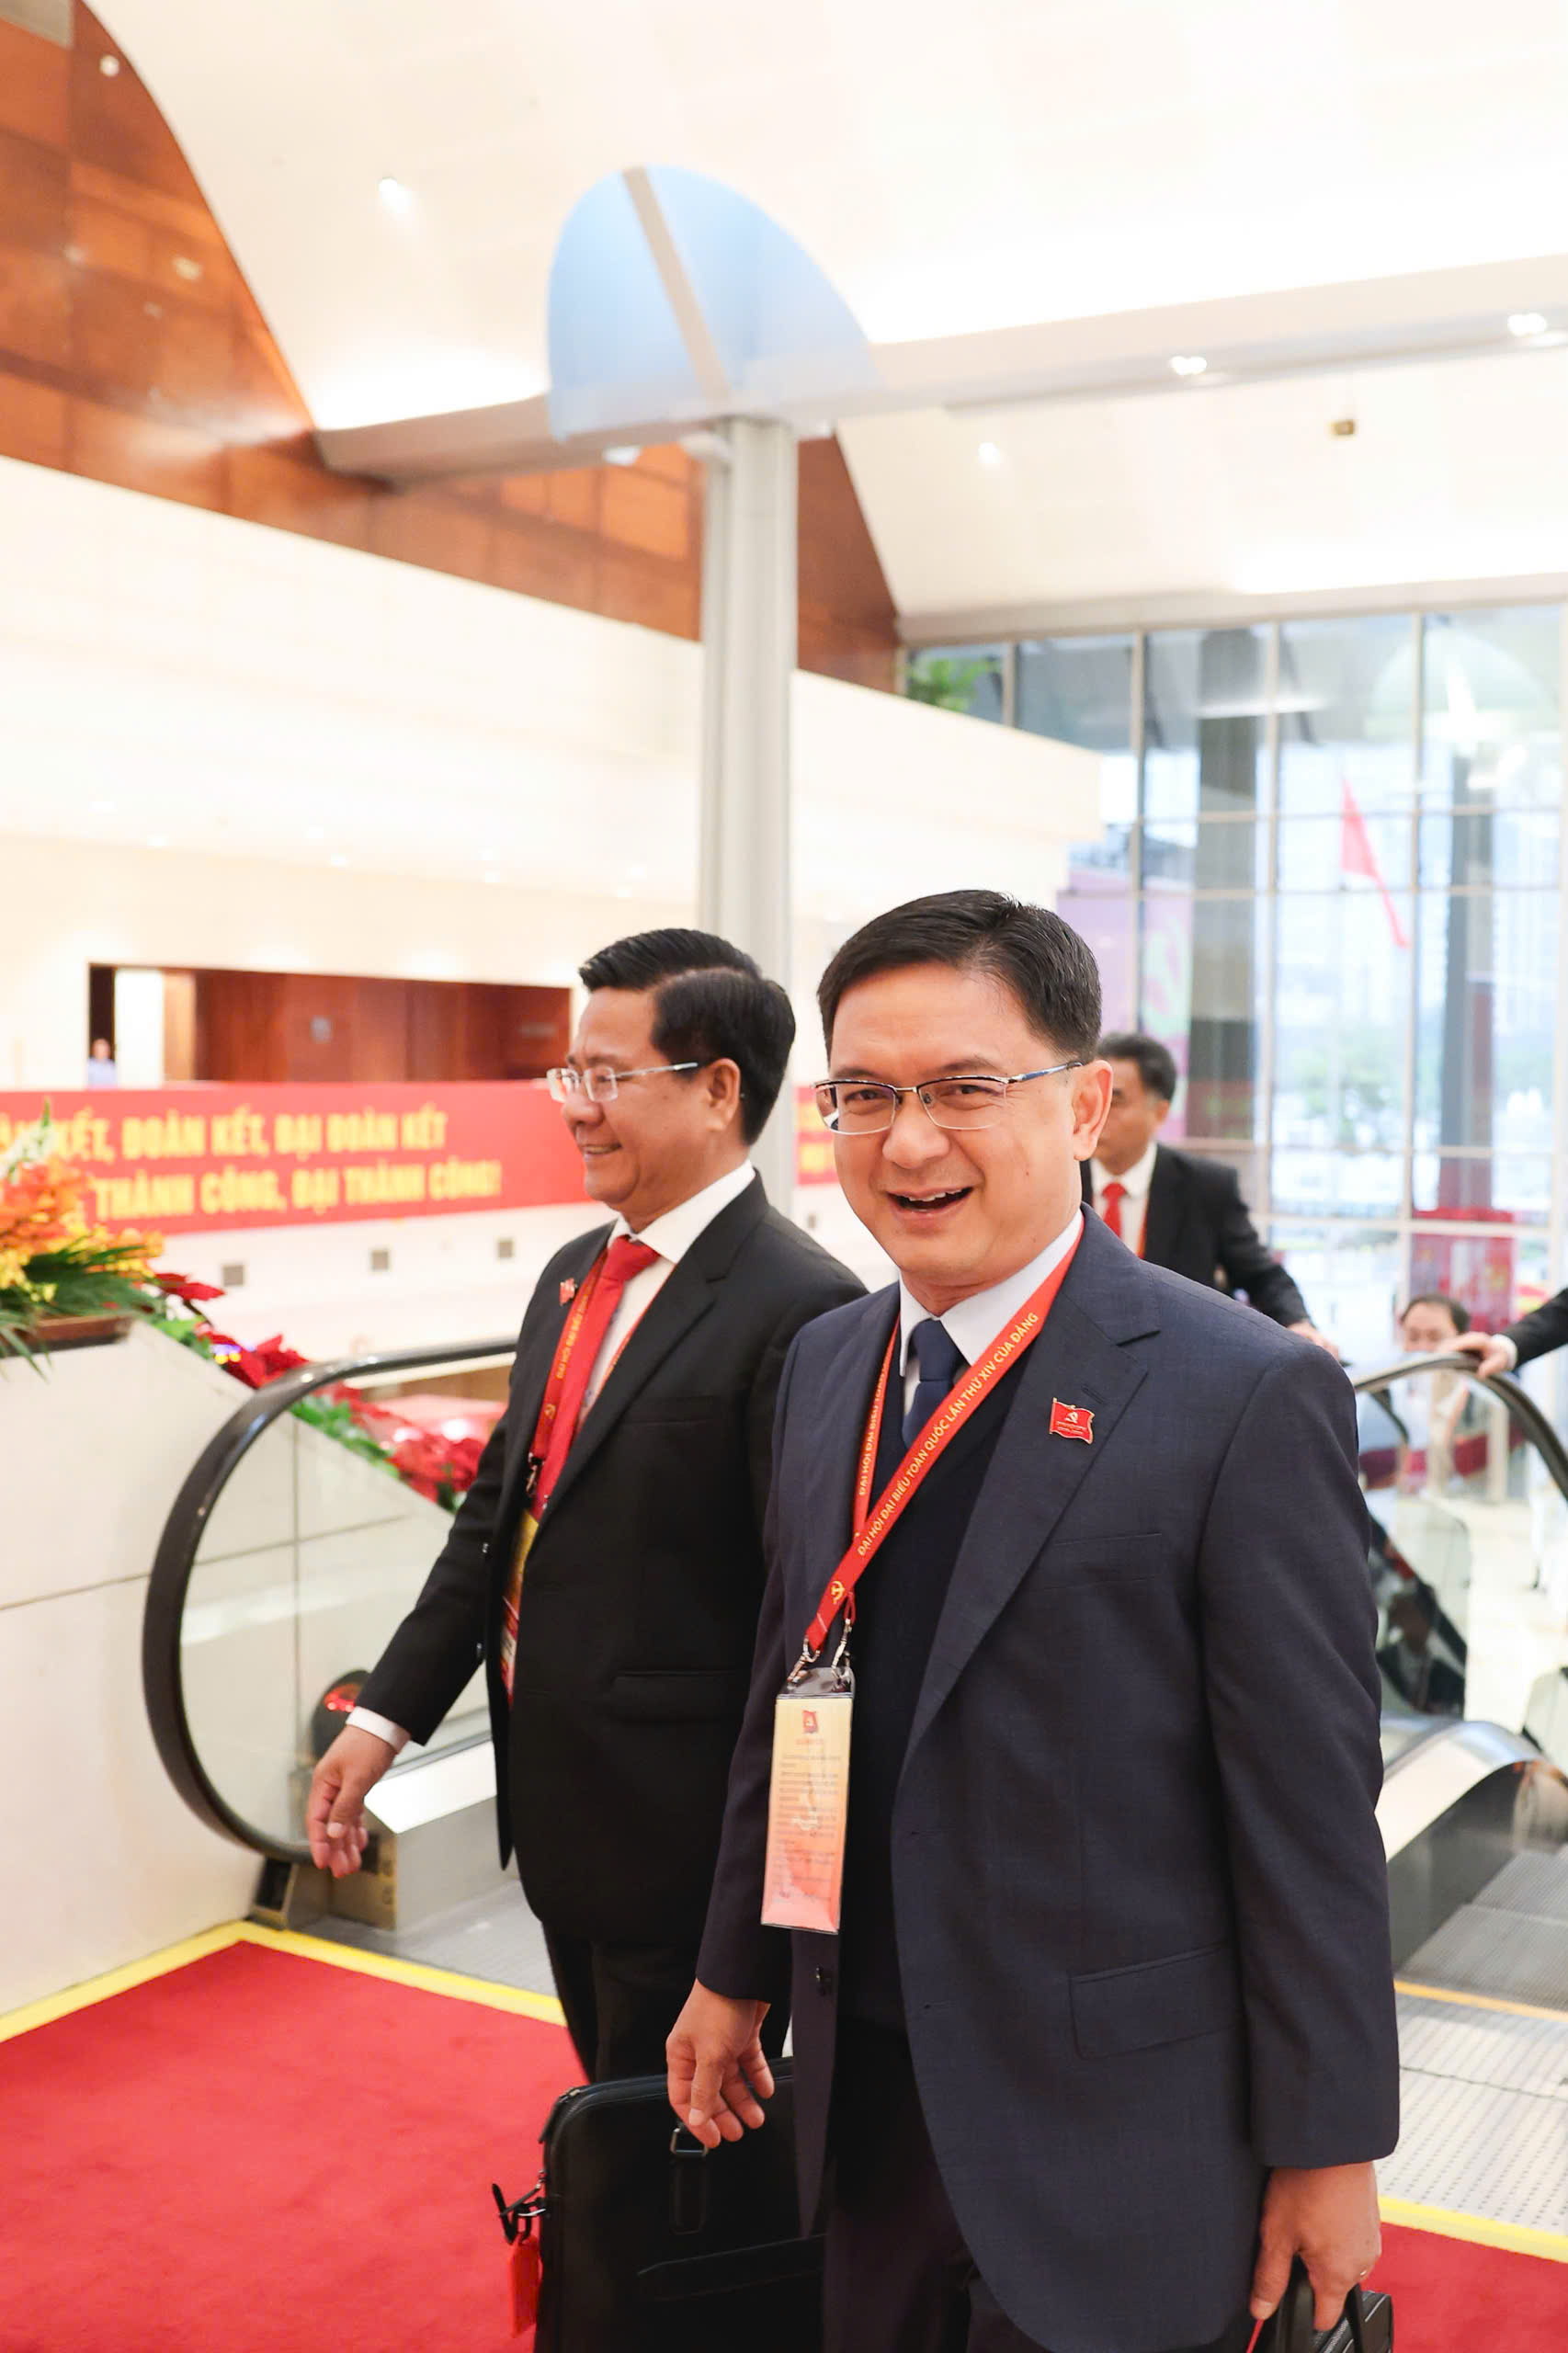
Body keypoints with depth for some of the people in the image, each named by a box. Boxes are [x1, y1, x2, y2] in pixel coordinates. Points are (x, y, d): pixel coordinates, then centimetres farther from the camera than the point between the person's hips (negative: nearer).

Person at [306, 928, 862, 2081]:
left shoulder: (799, 1310, -20)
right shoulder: (574, 1273, 7)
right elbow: (499, 1509, 13)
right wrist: (386, 1714, 8)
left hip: (683, 1835, -8)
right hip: (558, 1811, 8)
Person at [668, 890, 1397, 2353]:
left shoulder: (1246, 1398, -17)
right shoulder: (822, 1365, 4)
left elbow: (1313, 1808, -14)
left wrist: (1330, 2147, -10)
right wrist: (736, 1972, 16)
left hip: (1109, 2138, -5)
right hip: (864, 2095, 6)